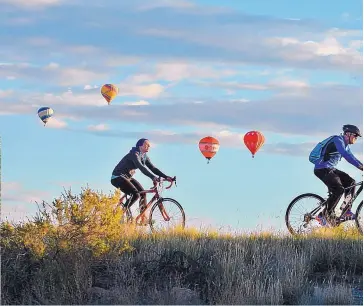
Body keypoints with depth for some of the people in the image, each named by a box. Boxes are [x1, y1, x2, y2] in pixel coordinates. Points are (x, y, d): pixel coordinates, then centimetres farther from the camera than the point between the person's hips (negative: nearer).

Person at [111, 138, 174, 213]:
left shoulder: (144, 157, 6)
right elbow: (141, 167, -36)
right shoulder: (134, 154, -22)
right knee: (136, 194, -23)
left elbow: (153, 168, 4)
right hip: (118, 178, -9)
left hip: (128, 177, 9)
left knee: (143, 193, -1)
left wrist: (166, 177, -8)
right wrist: (153, 177, -48)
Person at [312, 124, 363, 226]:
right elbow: (346, 155, -30)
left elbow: (351, 157, 23)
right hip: (322, 169, -10)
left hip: (331, 169, 10)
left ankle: (347, 211, 4)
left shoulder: (345, 145, 16)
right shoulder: (338, 140, -16)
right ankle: (323, 216, -16)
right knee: (339, 189, -23)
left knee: (350, 182, 1)